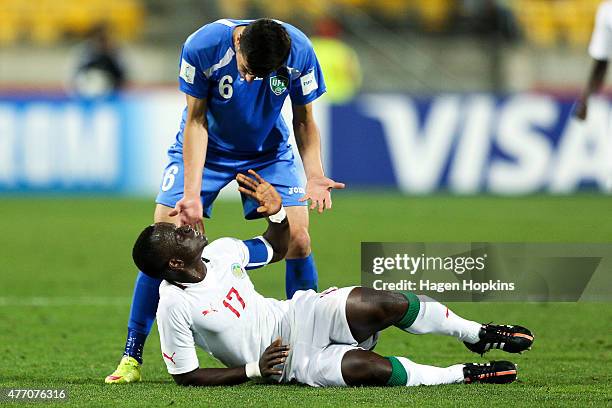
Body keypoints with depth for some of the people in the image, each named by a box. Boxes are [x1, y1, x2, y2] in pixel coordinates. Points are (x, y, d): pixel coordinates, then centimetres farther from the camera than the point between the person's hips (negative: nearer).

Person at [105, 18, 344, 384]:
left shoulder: (299, 52, -26)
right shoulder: (203, 47, -30)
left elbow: (304, 121, -10)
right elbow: (196, 121, -21)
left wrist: (314, 175, -26)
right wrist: (192, 192, -28)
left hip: (270, 153, 1)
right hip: (205, 149, -1)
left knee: (297, 239, -14)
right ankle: (132, 357, -2)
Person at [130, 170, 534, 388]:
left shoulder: (221, 251, -2)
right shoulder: (175, 308, -21)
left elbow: (276, 250, 16)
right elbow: (185, 376, -15)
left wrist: (277, 213, -6)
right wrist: (253, 370, -22)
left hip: (297, 317, 5)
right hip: (289, 362, -5)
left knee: (386, 304, -19)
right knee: (369, 368, -30)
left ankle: (476, 333, 2)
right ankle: (462, 374, -11)